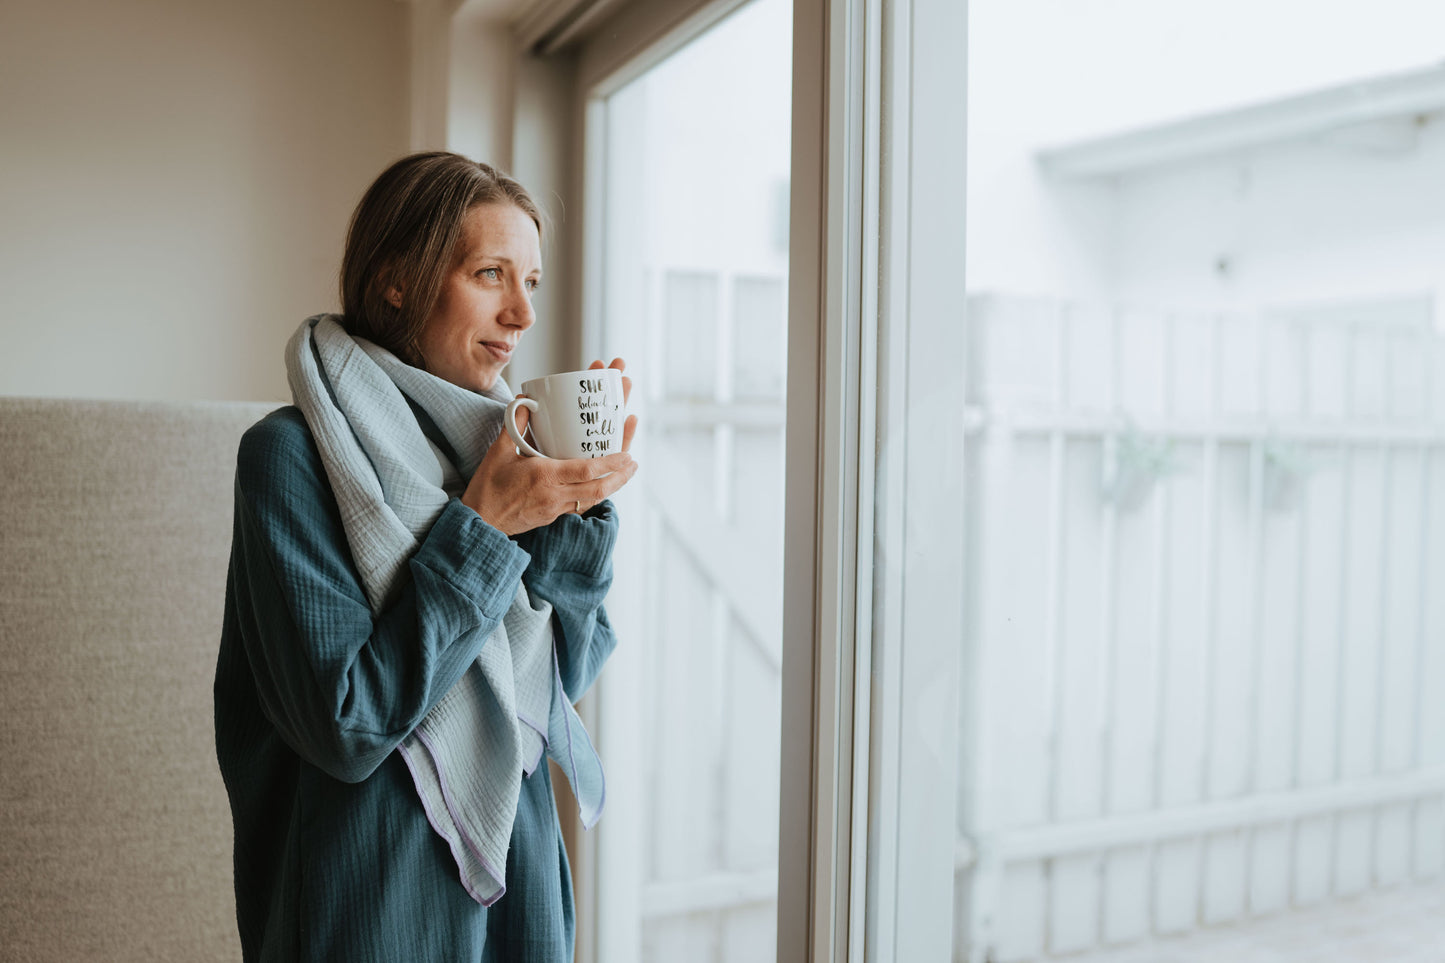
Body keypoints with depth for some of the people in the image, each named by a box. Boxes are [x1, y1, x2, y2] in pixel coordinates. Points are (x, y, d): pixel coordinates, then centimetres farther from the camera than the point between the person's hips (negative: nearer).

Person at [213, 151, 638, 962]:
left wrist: (578, 498, -11)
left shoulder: (487, 433, 2)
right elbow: (347, 724, -22)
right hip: (378, 896, -6)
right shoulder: (293, 452, -15)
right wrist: (483, 528, -21)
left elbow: (568, 672, 1)